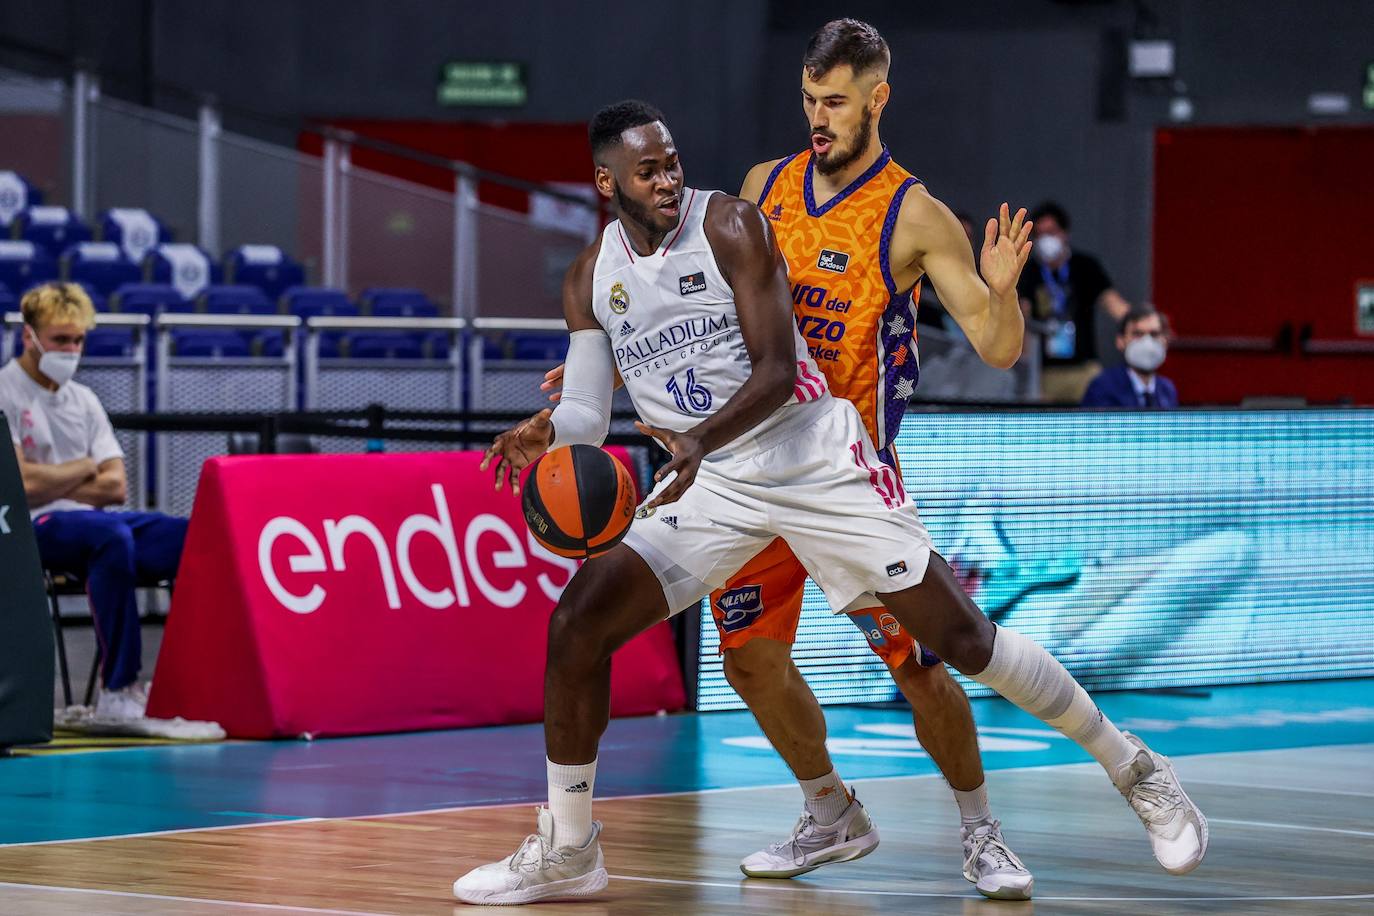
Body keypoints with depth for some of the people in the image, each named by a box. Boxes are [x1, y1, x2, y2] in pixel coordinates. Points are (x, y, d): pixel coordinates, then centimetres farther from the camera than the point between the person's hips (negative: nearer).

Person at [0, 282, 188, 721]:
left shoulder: (83, 400, 20)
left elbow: (114, 487, 10)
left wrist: (49, 484, -3)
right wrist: (85, 468, 3)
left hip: (91, 518, 6)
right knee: (111, 536, -39)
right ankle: (118, 691, -38)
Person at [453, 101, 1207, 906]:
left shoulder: (731, 225, -12)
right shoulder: (591, 279, 3)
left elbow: (776, 371, -17)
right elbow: (589, 413, 4)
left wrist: (699, 438, -35)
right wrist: (547, 433, -21)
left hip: (817, 462, -4)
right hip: (712, 482, 4)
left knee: (962, 637, -5)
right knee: (579, 620, -13)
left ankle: (1134, 769, 12)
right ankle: (566, 852, 0)